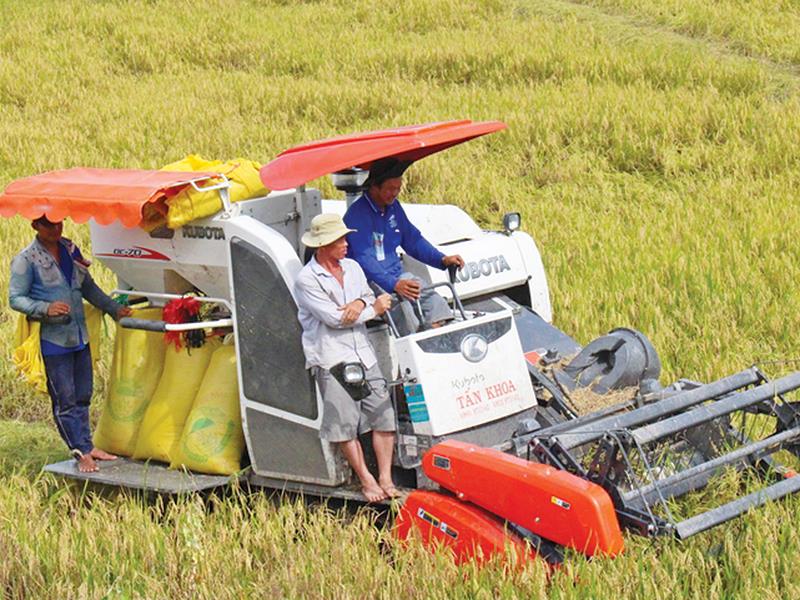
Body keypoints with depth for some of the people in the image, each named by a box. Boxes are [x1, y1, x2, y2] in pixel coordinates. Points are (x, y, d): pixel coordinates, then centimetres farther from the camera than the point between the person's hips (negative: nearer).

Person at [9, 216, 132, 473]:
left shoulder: (70, 250, 10)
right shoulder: (26, 260, -8)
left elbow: (88, 287, 21)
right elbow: (15, 298, -10)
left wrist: (114, 308, 16)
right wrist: (46, 308, -25)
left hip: (80, 336, 6)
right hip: (53, 340, -6)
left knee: (82, 396, 13)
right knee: (65, 400, -2)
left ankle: (86, 445, 23)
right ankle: (82, 453, 2)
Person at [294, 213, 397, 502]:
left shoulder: (352, 267, 14)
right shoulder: (306, 280, -9)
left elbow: (371, 298, 13)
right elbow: (334, 318, -15)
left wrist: (360, 304, -12)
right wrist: (373, 309, -7)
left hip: (363, 353, 6)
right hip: (331, 359, -6)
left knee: (383, 413, -2)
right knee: (345, 424, -6)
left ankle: (386, 478, 4)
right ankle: (366, 480, 3)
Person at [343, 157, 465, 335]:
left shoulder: (393, 207, 11)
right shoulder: (357, 214, -15)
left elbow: (413, 240, 20)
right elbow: (364, 259, -24)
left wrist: (442, 260, 4)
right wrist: (394, 284, -37)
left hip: (397, 277, 8)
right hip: (371, 283, -8)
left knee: (432, 300, -16)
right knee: (404, 307, -32)